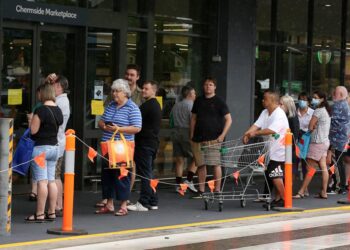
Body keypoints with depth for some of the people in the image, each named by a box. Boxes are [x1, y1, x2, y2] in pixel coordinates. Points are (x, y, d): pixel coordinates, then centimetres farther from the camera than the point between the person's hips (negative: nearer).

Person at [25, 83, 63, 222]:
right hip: (54, 147, 8)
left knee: (42, 181, -8)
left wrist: (31, 120, 1)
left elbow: (33, 130, -15)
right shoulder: (58, 110, 9)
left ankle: (39, 214, -8)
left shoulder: (41, 110, -16)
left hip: (41, 148, -8)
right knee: (51, 181, 10)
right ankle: (51, 213, 12)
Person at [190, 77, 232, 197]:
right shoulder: (198, 101, 13)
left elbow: (228, 119, -2)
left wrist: (222, 135, -12)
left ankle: (217, 190, -1)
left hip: (214, 138, -4)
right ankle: (201, 190, 12)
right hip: (199, 138, 4)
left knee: (216, 164, -5)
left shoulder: (219, 102, 0)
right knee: (201, 165, 6)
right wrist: (192, 136, 11)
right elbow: (193, 118, 19)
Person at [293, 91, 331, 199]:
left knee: (310, 168, -7)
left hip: (317, 142, -9)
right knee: (323, 167, 6)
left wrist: (313, 127, 5)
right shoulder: (326, 111, 15)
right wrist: (315, 127, -1)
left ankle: (301, 192, -5)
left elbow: (310, 127, -13)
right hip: (325, 141, 9)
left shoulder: (318, 111, -14)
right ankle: (324, 192, 6)